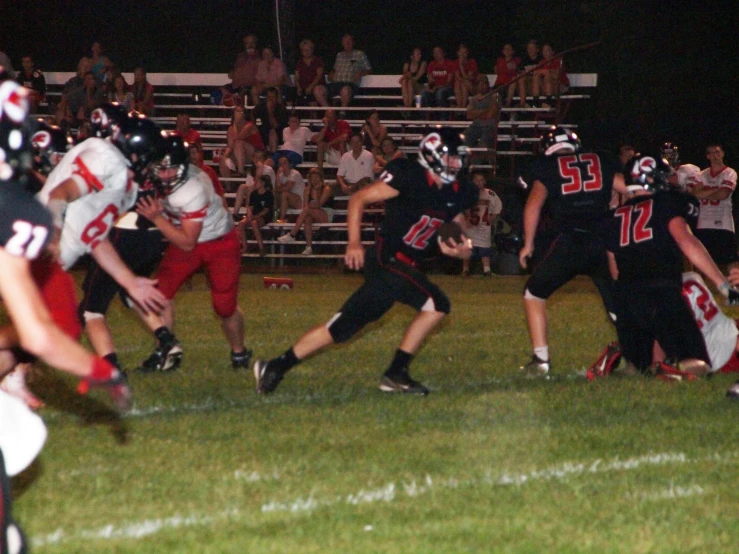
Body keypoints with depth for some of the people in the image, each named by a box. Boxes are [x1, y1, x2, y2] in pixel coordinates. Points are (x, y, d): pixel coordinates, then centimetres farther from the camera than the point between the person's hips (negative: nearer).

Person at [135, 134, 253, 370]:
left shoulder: (194, 191, -38)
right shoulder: (154, 179, -19)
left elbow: (187, 243, -31)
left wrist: (156, 218, -36)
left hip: (220, 242, -6)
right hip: (184, 239, 6)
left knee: (225, 307, -2)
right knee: (160, 291, -10)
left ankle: (239, 353, 25)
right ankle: (165, 351, 3)